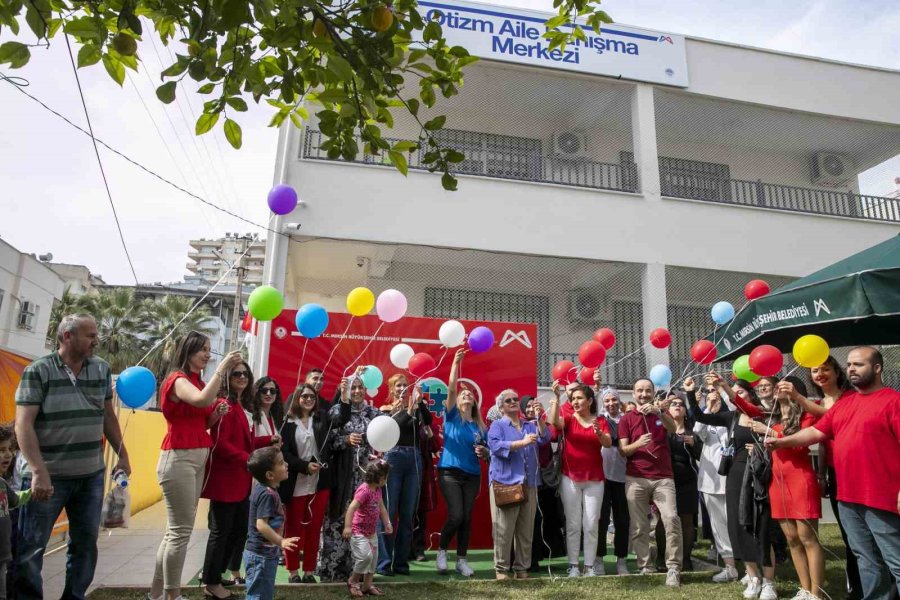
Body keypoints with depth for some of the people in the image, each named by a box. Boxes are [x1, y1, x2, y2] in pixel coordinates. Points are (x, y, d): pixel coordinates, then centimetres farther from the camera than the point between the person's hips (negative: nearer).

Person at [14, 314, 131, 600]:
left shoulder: (102, 369, 6)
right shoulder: (38, 371, -8)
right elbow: (23, 424, -13)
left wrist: (123, 456, 10)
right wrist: (39, 472, -21)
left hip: (92, 475, 4)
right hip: (50, 475, -4)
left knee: (86, 543, 12)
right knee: (31, 546, 5)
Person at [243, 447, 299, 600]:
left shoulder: (261, 487, 5)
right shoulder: (268, 494, -25)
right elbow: (261, 524, -30)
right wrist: (281, 541, -31)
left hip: (265, 553, 10)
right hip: (261, 555, -10)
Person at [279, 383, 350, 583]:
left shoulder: (322, 417, 5)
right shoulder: (289, 422, -4)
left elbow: (342, 418, -11)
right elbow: (284, 452, -7)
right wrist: (305, 466, -17)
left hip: (320, 482, 2)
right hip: (296, 484, -2)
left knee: (314, 528, 9)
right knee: (294, 528, 9)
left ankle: (309, 571, 19)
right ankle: (293, 571, 21)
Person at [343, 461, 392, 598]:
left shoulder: (377, 490, 5)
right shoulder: (364, 490, -24)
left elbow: (381, 507, 17)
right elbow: (351, 508, -30)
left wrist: (387, 523, 16)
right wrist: (347, 527, -35)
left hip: (372, 531, 9)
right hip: (358, 531, -9)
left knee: (373, 558, 11)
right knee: (366, 556, -17)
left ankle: (367, 586, 24)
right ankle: (353, 581, 5)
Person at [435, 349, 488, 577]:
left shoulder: (480, 426, 11)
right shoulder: (452, 416, 1)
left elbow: (486, 453, 18)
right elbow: (451, 389, -12)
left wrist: (484, 452, -6)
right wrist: (456, 363, -19)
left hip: (472, 475, 4)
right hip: (450, 472, -4)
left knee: (467, 518, 6)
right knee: (456, 516, -12)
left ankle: (462, 560, 20)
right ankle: (441, 551, 13)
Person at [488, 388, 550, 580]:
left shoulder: (530, 426, 19)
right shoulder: (497, 425, 5)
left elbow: (544, 438, 1)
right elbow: (496, 446, -14)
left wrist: (539, 417, -12)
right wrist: (523, 442, -20)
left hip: (529, 484, 5)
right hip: (505, 482, -4)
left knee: (526, 529, 6)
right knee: (503, 529, -5)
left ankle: (522, 567, 16)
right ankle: (501, 568, 6)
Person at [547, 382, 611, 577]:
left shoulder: (600, 421, 4)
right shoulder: (569, 419, 0)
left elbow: (608, 444, -10)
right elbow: (554, 421, -22)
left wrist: (599, 432, -30)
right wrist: (556, 397, -30)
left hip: (594, 479, 1)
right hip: (570, 478, -1)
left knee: (592, 525, 4)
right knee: (573, 524, 3)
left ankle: (590, 566, 12)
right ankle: (573, 565, 10)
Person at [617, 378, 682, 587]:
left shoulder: (661, 413, 12)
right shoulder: (626, 419, 7)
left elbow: (672, 428, -11)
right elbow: (623, 450, 1)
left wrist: (658, 412, -30)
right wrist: (637, 444, -20)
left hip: (663, 478, 0)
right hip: (635, 479, 0)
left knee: (672, 519, -14)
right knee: (639, 526, 1)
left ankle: (673, 568, -6)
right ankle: (644, 568, 13)